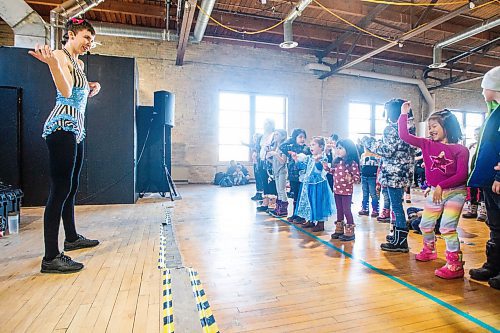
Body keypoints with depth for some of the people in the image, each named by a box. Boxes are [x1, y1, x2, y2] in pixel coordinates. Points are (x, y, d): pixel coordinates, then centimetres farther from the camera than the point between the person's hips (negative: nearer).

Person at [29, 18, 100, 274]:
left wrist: (93, 89, 13)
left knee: (71, 187, 15)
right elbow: (66, 92, -21)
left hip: (76, 129, 10)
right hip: (62, 128, -10)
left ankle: (72, 238, 28)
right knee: (61, 189, -13)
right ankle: (51, 258, -9)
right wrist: (52, 63, -34)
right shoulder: (61, 55, -4)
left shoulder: (79, 62, 22)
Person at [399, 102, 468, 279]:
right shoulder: (427, 144, 0)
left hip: (455, 192, -5)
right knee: (425, 224, 16)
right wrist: (404, 114, -10)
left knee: (447, 227, -13)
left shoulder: (460, 150, -10)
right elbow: (404, 136, -7)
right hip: (435, 192, 5)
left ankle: (455, 265, 0)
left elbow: (462, 176, -15)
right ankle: (429, 250, 42)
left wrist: (441, 186, -22)